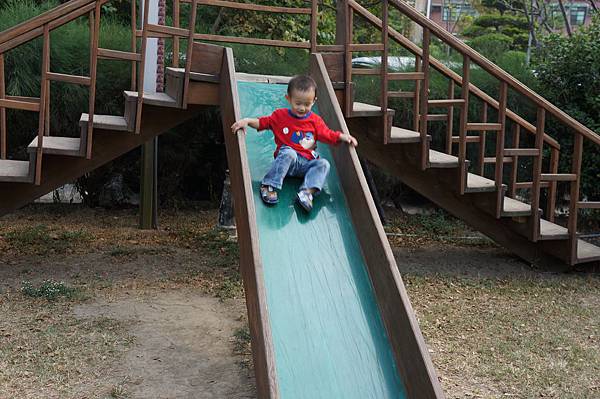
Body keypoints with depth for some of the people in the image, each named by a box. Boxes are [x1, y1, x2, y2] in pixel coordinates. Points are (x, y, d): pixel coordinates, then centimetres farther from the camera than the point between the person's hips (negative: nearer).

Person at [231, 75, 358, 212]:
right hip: (286, 159, -3)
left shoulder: (315, 120, 11)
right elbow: (262, 122, 7)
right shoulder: (280, 115, 6)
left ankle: (308, 191, -42)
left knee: (323, 164, -23)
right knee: (288, 153, -36)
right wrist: (247, 121, -10)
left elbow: (329, 135, 12)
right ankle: (268, 186, -36)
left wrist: (343, 136, -4)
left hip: (307, 163, 3)